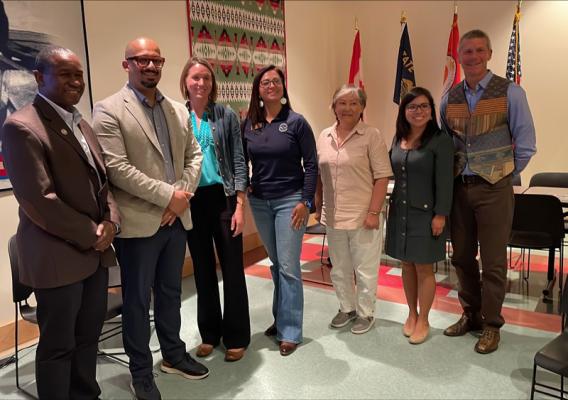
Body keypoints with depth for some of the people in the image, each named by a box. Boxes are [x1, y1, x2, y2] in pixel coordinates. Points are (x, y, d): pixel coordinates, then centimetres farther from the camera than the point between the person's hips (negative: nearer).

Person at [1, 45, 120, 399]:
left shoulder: (81, 123, 13)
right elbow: (39, 200, -20)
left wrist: (110, 222, -2)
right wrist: (90, 235, -13)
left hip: (97, 251, 8)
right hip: (59, 257, -7)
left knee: (89, 336, 18)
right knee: (58, 345, 8)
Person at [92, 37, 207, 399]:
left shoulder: (178, 110, 10)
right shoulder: (109, 110, -8)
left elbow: (194, 155, 10)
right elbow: (117, 169, -17)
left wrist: (183, 195, -6)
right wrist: (168, 195, -17)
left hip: (176, 217, 6)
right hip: (139, 222, -5)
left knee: (171, 292, 19)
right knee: (137, 300, 9)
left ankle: (174, 355, 37)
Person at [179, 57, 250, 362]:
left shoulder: (226, 115, 0)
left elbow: (238, 161, -1)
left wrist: (240, 206, -7)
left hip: (223, 198, -2)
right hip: (192, 202, 2)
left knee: (232, 268, 3)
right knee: (202, 269, 12)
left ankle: (236, 337, 18)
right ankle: (209, 334, 28)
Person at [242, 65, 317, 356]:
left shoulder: (296, 122, -6)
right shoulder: (249, 124, 4)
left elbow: (311, 164, -7)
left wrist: (305, 202, -12)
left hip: (290, 200, -4)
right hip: (259, 202, 4)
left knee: (288, 266, -2)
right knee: (275, 264, 15)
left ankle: (290, 331, 10)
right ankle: (280, 318, 31)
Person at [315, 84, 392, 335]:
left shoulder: (371, 136, -9)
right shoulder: (324, 137, 7)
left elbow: (382, 177, -11)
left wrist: (374, 212, -15)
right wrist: (318, 206, 11)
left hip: (363, 217, -5)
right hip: (333, 217, 5)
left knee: (365, 270, 9)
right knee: (339, 269, 18)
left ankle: (365, 313, 28)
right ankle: (346, 308, 38)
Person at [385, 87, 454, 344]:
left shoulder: (440, 140, -9)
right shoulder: (398, 139, 9)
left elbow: (444, 181, -12)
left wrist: (441, 215, -15)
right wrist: (391, 206, 12)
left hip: (425, 214, -5)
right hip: (400, 211, 5)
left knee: (424, 267, 4)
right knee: (407, 265, 13)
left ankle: (423, 321, 19)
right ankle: (411, 314, 29)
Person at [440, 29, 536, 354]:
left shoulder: (510, 93, -4)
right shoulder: (450, 98, 7)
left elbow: (526, 144, -2)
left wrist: (505, 174, 0)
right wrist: (450, 175, 8)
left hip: (493, 189, -4)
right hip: (459, 188, 4)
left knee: (493, 262, 3)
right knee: (462, 257, 13)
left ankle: (491, 324, 20)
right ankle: (471, 315, 30)